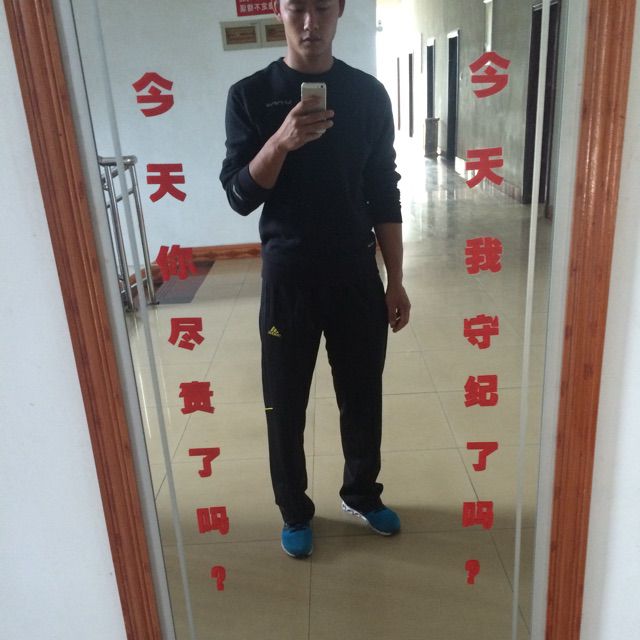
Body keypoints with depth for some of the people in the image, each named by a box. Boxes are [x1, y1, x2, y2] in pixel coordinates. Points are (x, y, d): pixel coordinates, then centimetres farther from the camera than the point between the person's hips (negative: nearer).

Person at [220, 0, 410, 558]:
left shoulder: (369, 93, 2)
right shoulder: (251, 94, -3)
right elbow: (240, 197, -8)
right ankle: (295, 511, 33)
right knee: (286, 404, 9)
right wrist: (281, 141, -26)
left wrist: (396, 280, 2)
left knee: (363, 396, 14)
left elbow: (385, 195, 5)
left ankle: (362, 494, 39)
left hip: (356, 273, 2)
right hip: (288, 276, -1)